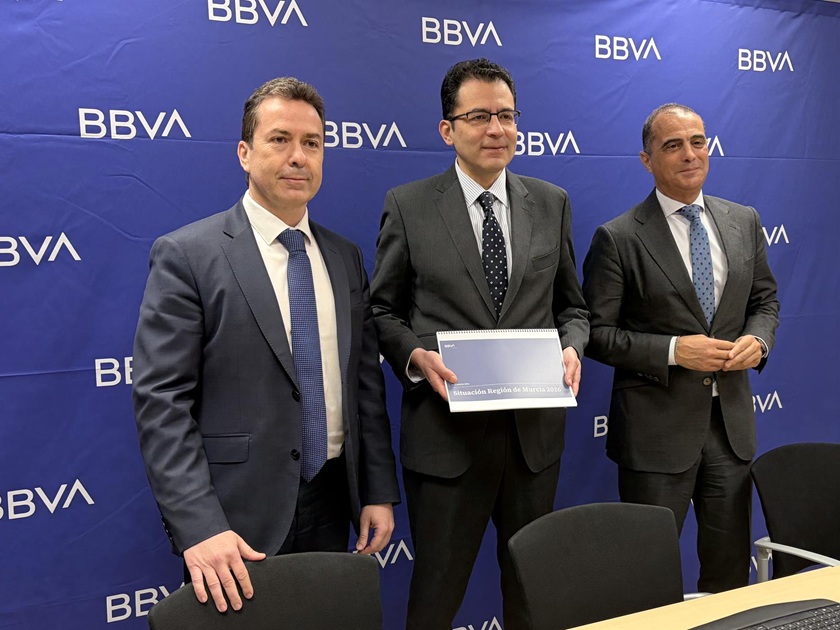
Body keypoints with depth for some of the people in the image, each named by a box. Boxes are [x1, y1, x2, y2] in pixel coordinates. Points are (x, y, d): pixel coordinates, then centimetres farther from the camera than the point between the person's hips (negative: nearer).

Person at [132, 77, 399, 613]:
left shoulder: (346, 258, 8)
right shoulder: (185, 255, -9)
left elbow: (367, 382, 10)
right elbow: (162, 402, -14)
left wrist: (379, 492, 6)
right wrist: (199, 527, -21)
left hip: (331, 507, 5)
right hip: (237, 515, -4)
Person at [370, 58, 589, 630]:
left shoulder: (552, 203, 6)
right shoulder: (408, 206, -3)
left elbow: (571, 306, 12)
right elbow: (384, 311, 2)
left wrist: (572, 347, -8)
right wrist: (416, 357, -16)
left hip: (535, 431, 3)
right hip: (446, 432, -3)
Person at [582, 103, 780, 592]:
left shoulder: (743, 221, 7)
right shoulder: (618, 239, -10)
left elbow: (765, 299, 15)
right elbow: (597, 333, -9)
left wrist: (758, 338, -6)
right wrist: (672, 350, -20)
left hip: (732, 420, 5)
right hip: (658, 427, -5)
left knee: (731, 565, 18)